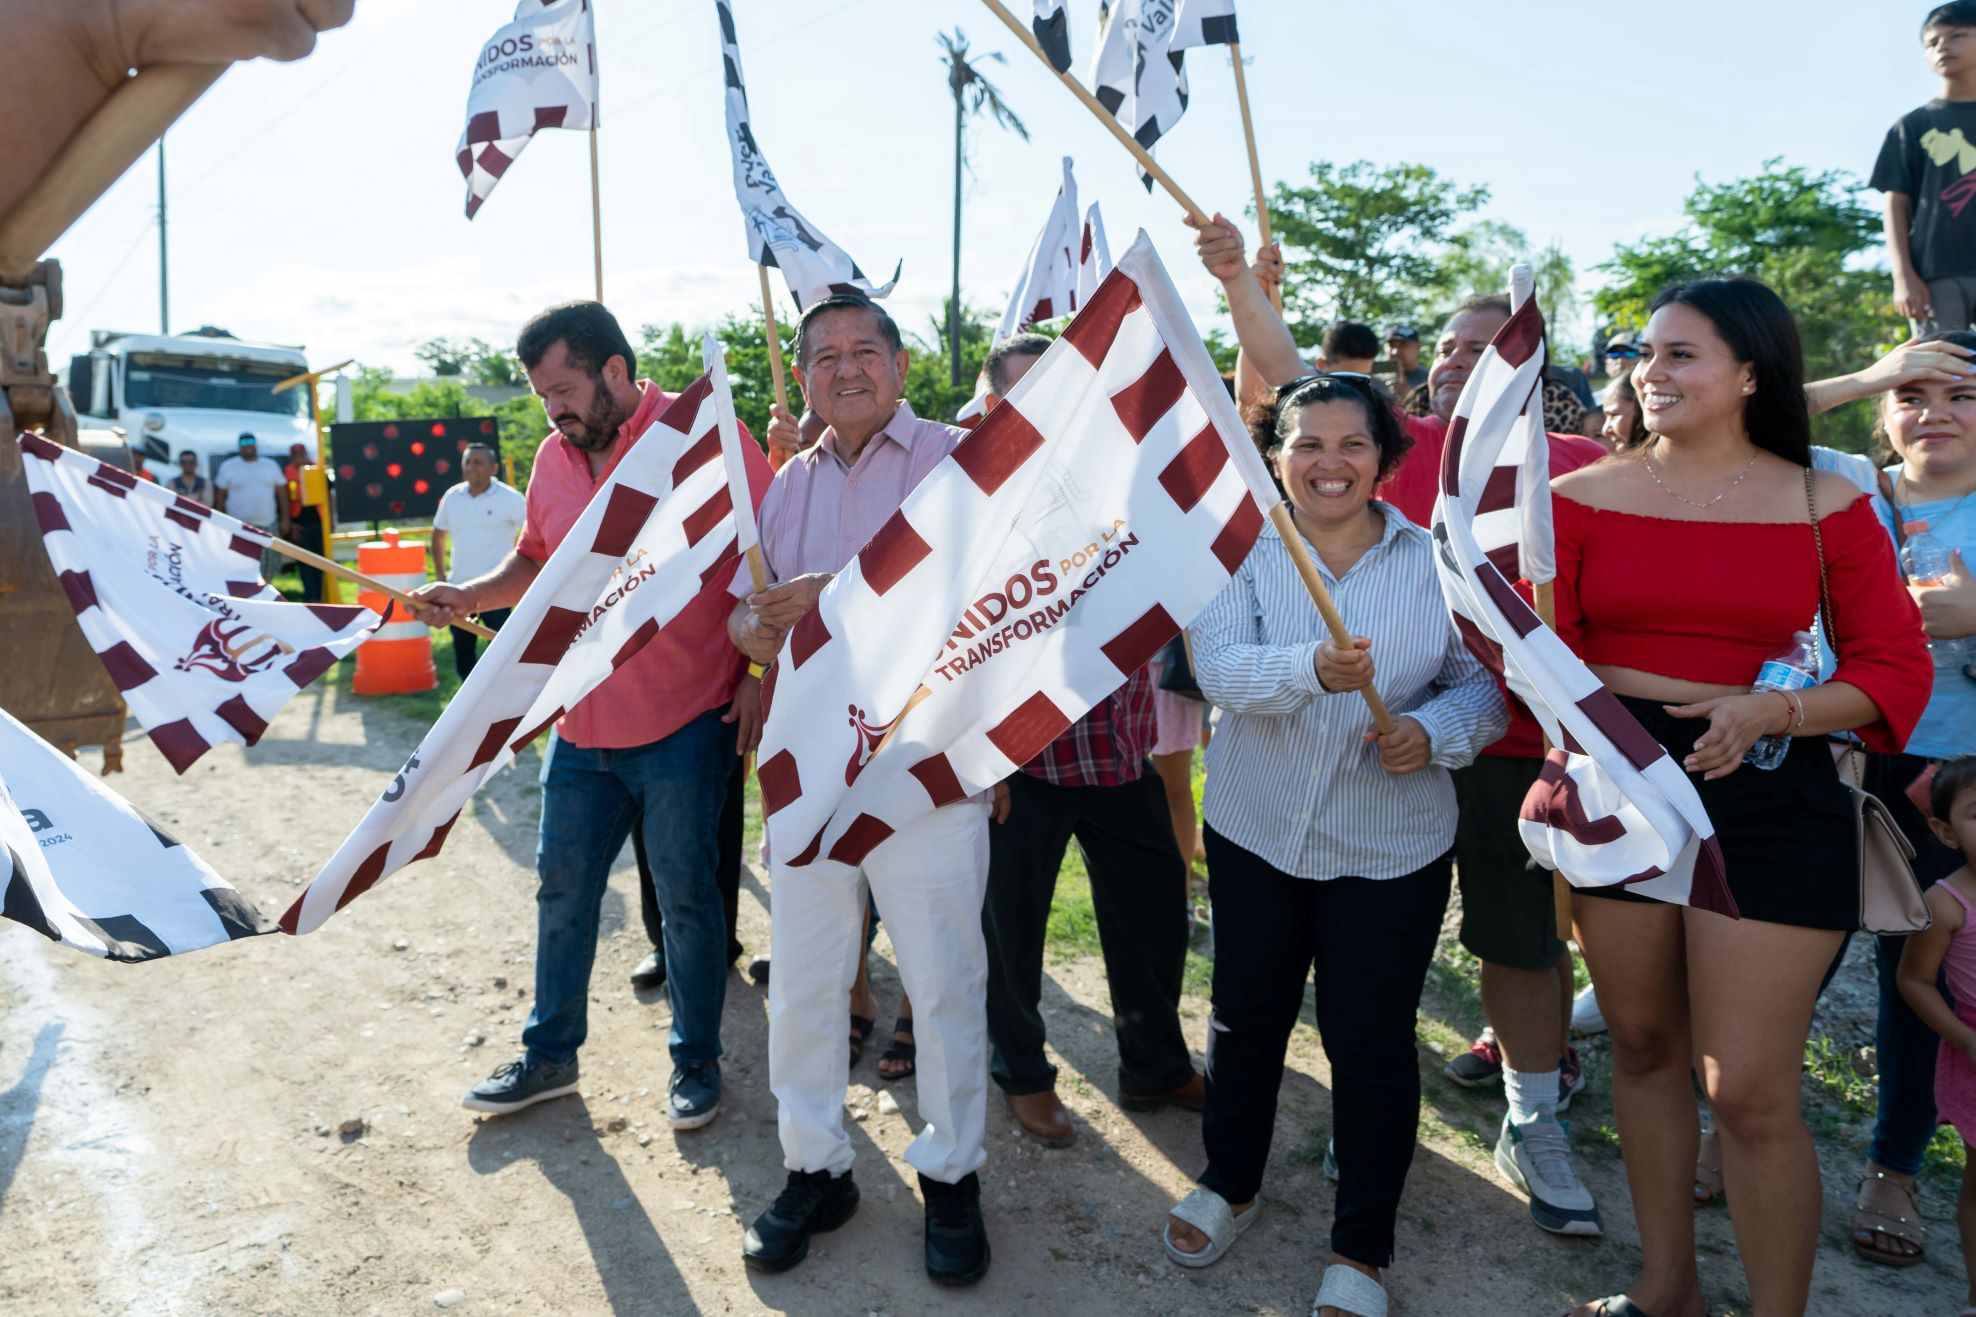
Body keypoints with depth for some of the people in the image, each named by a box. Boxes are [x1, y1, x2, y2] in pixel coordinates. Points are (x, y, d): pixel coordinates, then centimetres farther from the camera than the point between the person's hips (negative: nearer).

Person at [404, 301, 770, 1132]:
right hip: (581, 725, 6)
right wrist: (468, 596, 4)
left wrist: (760, 675, -12)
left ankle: (696, 1062, 25)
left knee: (686, 895, 5)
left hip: (685, 723, -6)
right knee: (562, 890, 15)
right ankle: (549, 1054, 33)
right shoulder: (554, 458, 8)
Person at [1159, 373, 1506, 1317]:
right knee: (1247, 1015, 16)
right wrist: (1312, 669, -37)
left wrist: (1438, 729, -19)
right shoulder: (1240, 550, -4)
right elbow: (1218, 666, -19)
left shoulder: (1435, 560, -2)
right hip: (1255, 831, 1)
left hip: (1392, 847, 0)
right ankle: (1230, 1184, 42)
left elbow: (1486, 684, 2)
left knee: (1371, 1039, 6)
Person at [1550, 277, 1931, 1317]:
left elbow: (1895, 666, 1)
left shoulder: (1825, 504, 1)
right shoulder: (1583, 495, 3)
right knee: (1642, 1045, 15)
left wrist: (1774, 712, -15)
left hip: (1766, 794, -2)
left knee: (1750, 1091, -3)